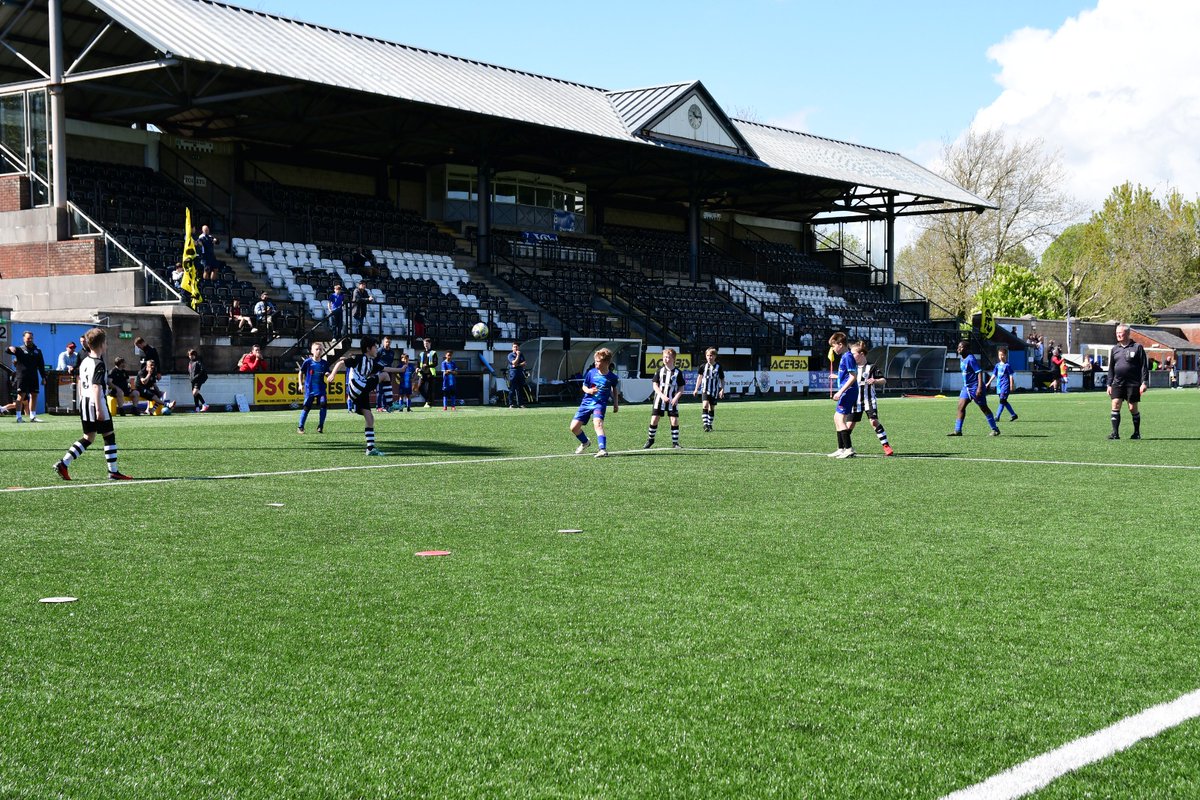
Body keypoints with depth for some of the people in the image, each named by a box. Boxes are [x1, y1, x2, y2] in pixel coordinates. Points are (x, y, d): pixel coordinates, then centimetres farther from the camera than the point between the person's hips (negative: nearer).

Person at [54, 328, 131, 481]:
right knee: (109, 435, 2)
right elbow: (96, 387, -21)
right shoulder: (99, 364, -15)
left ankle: (63, 463, 2)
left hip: (84, 403, 9)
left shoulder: (84, 362, 12)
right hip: (96, 404, -9)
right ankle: (113, 471, 4)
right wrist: (99, 409, -22)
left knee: (88, 437, 13)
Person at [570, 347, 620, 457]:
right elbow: (584, 386, 9)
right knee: (574, 427, 1)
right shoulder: (591, 373, -2)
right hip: (587, 402, 3)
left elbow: (614, 389, 16)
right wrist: (588, 390, -14)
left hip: (600, 403, -3)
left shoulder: (612, 377, -4)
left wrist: (616, 404, 18)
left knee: (597, 423, -32)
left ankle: (603, 449, -36)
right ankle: (585, 442, 31)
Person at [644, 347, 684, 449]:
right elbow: (655, 385, -1)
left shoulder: (678, 372, -1)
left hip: (672, 401, -1)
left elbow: (681, 388, 2)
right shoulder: (660, 370, 1)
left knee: (674, 420, -6)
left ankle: (675, 442, 4)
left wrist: (676, 397, -15)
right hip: (659, 399, 1)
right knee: (654, 419, 0)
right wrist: (662, 395, -14)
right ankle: (650, 440, 17)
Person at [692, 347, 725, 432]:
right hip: (705, 390, 0)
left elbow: (722, 380, 2)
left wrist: (722, 390, -9)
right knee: (705, 405, -19)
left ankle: (710, 425, 24)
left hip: (714, 391, 0)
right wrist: (696, 389, 13)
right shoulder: (703, 366, -1)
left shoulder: (718, 367, -4)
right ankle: (705, 424, -25)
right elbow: (700, 377, 13)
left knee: (712, 408, 10)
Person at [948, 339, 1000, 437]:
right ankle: (957, 430, 0)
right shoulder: (963, 359, 10)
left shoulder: (971, 359, -18)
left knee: (984, 408, 1)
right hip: (966, 387, 9)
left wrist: (980, 387, -28)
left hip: (975, 387, -9)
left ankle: (995, 429, 12)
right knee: (961, 407, -1)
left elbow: (979, 372, -22)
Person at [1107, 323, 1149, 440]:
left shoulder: (1137, 347, -2)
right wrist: (1109, 384, 10)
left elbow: (1144, 366, -3)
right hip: (1117, 383, 4)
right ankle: (1115, 432, -8)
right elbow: (1111, 368, 16)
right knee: (1115, 405, -8)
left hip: (1133, 384, -4)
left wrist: (1144, 383, -10)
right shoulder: (1115, 349, 12)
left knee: (1133, 408, 1)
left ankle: (1137, 432, 15)